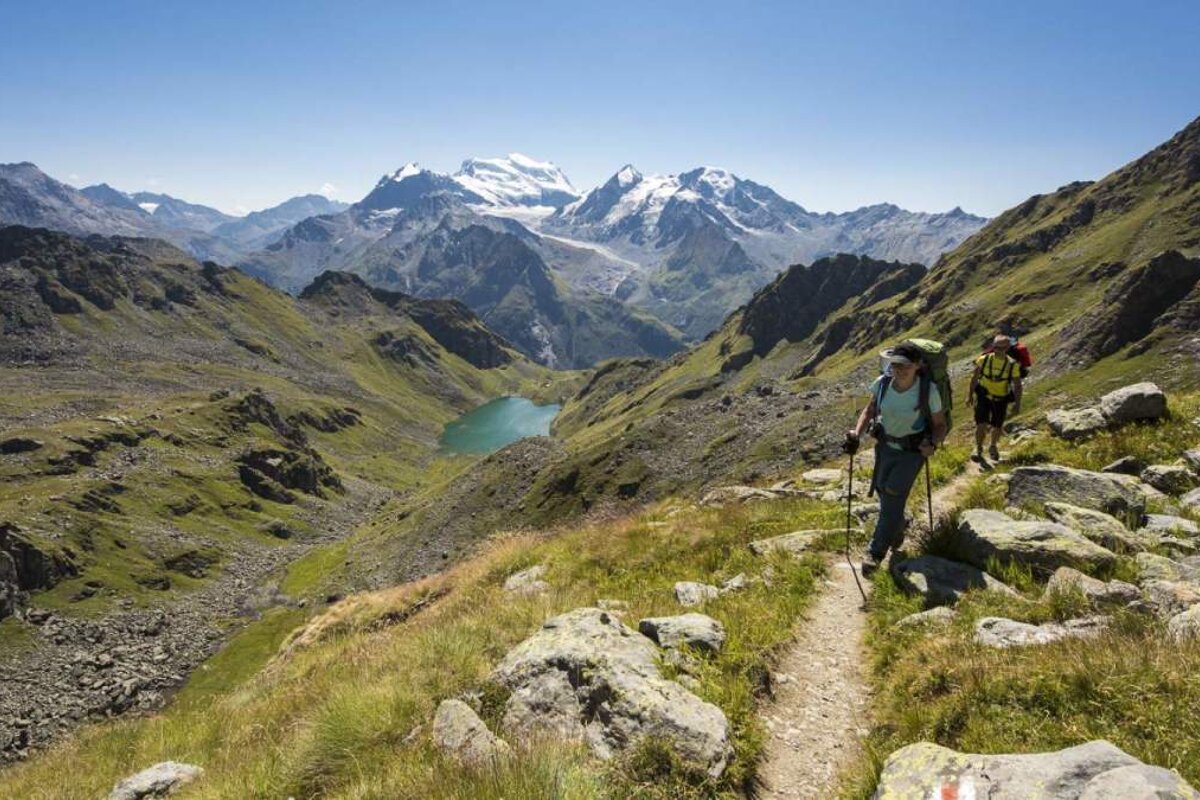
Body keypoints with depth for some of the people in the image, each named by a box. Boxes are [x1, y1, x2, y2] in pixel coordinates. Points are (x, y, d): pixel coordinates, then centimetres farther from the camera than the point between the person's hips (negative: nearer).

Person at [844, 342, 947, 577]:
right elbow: (870, 410, 3)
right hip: (885, 446, 4)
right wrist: (857, 434, -12)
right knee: (884, 494, 14)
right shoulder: (882, 383, -13)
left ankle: (876, 551, -5)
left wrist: (932, 444, -29)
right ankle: (897, 527, 47)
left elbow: (940, 424, -9)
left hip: (913, 451, -4)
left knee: (893, 495, -15)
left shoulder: (928, 390, -22)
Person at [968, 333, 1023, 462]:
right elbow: (974, 378, 1)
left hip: (1001, 399, 0)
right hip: (983, 397, 0)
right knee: (981, 425, -12)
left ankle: (993, 447, 40)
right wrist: (970, 395, 4)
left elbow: (1017, 386, -7)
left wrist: (1017, 404, -8)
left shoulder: (1013, 365, -14)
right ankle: (978, 450, 7)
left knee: (997, 427, 12)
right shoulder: (984, 359, -11)